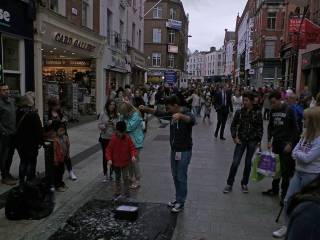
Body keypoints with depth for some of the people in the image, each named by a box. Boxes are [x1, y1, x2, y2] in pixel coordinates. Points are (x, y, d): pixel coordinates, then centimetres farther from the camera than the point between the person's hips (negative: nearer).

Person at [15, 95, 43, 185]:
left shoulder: (18, 113, 1)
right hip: (31, 143, -6)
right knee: (31, 162, 5)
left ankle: (21, 180, 24)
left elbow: (16, 127, 9)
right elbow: (39, 129, -16)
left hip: (19, 143, 6)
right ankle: (30, 180, 8)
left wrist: (18, 140, 17)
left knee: (23, 161, 18)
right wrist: (40, 141, -7)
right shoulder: (33, 114, -17)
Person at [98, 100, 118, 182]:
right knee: (105, 156, 8)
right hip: (105, 138, 0)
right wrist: (105, 124, -20)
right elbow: (99, 125, -3)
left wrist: (114, 124, -21)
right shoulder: (102, 114, -4)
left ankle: (111, 174, 25)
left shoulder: (117, 115, -3)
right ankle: (105, 175, 22)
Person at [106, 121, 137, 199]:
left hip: (125, 162, -1)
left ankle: (126, 192, 16)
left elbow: (132, 148, -7)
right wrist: (109, 159, -18)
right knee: (117, 178, 15)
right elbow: (108, 149, -8)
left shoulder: (128, 138, -10)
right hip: (116, 162, 1)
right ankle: (117, 192, 29)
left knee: (125, 178, 2)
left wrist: (133, 155, -25)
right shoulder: (113, 139, -12)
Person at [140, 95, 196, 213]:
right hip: (174, 150, 8)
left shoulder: (187, 114, -19)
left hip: (184, 151, -7)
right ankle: (178, 198, 32)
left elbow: (191, 120, -41)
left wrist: (180, 115, -60)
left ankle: (181, 202, 15)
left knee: (181, 177, 2)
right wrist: (146, 109, -9)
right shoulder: (172, 114, 4)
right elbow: (158, 113, 8)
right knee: (175, 176, 16)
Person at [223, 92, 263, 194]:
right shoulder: (239, 112, -1)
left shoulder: (257, 113, -3)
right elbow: (233, 125, 6)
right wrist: (235, 137, -4)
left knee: (248, 163, 9)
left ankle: (244, 184, 24)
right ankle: (229, 184, 8)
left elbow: (260, 129, 2)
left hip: (252, 141, 0)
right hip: (241, 140, 0)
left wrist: (258, 141, -3)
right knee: (235, 162, -3)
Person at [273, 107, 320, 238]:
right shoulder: (306, 134, 4)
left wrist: (297, 153, -7)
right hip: (298, 172, 7)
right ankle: (287, 226, 25)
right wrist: (301, 155, -16)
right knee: (288, 200, 9)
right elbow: (294, 153, 4)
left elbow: (307, 158, -24)